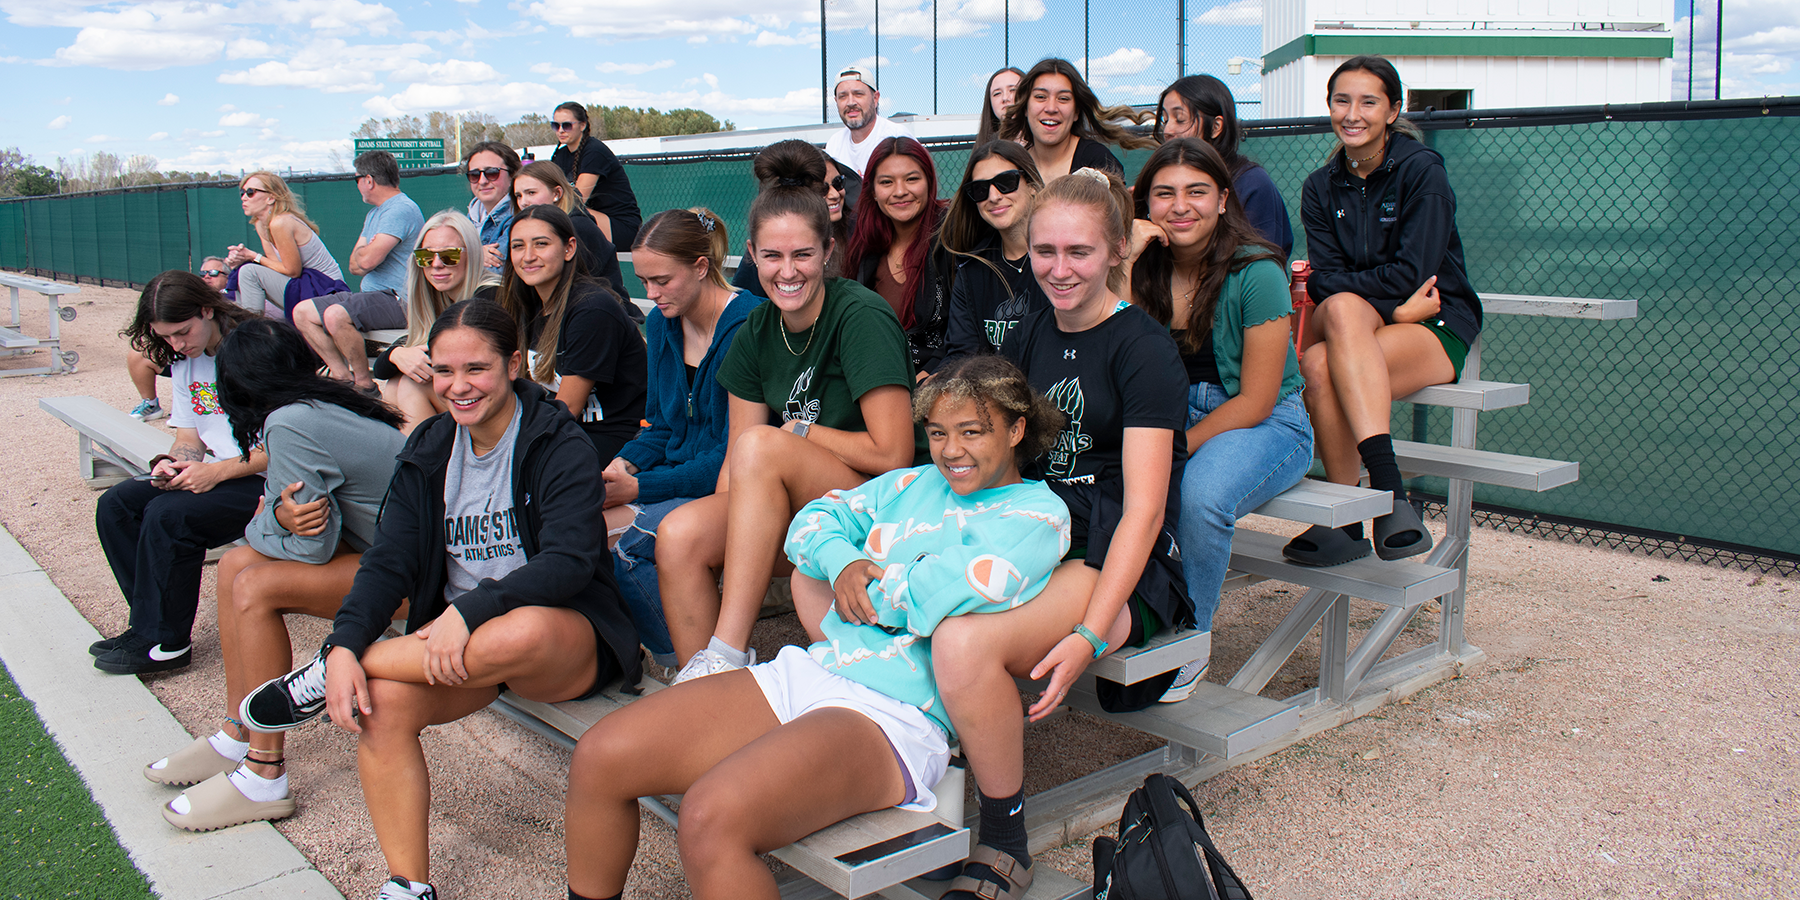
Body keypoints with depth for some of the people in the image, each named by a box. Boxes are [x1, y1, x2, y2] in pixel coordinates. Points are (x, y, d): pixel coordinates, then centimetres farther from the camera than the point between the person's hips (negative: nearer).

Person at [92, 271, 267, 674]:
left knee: (167, 516, -25)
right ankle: (152, 624, 2)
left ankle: (162, 641, -8)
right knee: (115, 505, -2)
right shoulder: (184, 361, 11)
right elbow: (189, 436, 16)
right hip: (213, 472, 9)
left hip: (266, 480, -9)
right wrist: (170, 464, -8)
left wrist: (216, 472, -22)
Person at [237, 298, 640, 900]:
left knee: (525, 631, -40)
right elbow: (389, 561, 0)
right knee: (380, 701, -25)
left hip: (569, 646, -5)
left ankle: (323, 679, -19)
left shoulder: (559, 444, -9)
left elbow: (570, 560, -21)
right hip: (455, 644, 5)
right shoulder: (429, 451, 8)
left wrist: (471, 610, -32)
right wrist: (346, 642, -18)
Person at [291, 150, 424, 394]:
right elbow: (355, 265, 17)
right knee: (302, 311, 6)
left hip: (398, 300, -11)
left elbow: (367, 261, -22)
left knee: (336, 315, -33)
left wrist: (362, 253, 1)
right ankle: (342, 375, -3)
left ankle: (364, 383, -16)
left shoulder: (401, 209, -14)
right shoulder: (373, 214, 21)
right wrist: (366, 253, -5)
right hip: (372, 296, 11)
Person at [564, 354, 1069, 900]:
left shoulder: (1037, 514, 0)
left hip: (897, 715, -8)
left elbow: (932, 594, -15)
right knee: (599, 758, -6)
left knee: (712, 817, -32)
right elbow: (816, 518, 21)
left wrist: (868, 587, 4)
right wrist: (843, 563, 0)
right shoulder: (914, 483, 21)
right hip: (805, 671, 8)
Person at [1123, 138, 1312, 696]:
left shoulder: (1256, 273, -14)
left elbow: (1255, 401, -15)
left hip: (1266, 425, -4)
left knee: (1201, 494, -36)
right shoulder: (1147, 268, 1)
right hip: (1174, 415, 4)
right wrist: (1125, 263, -17)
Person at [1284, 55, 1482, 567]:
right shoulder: (1320, 188, 10)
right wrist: (1390, 305, -17)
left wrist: (1338, 286, -13)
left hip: (1438, 328, -3)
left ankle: (1346, 518, -29)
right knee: (1344, 309, -35)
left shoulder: (1421, 169, -4)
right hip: (1364, 321, 4)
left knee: (1322, 366, -33)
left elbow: (1413, 273, -14)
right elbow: (1327, 280, -3)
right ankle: (1390, 495, -36)